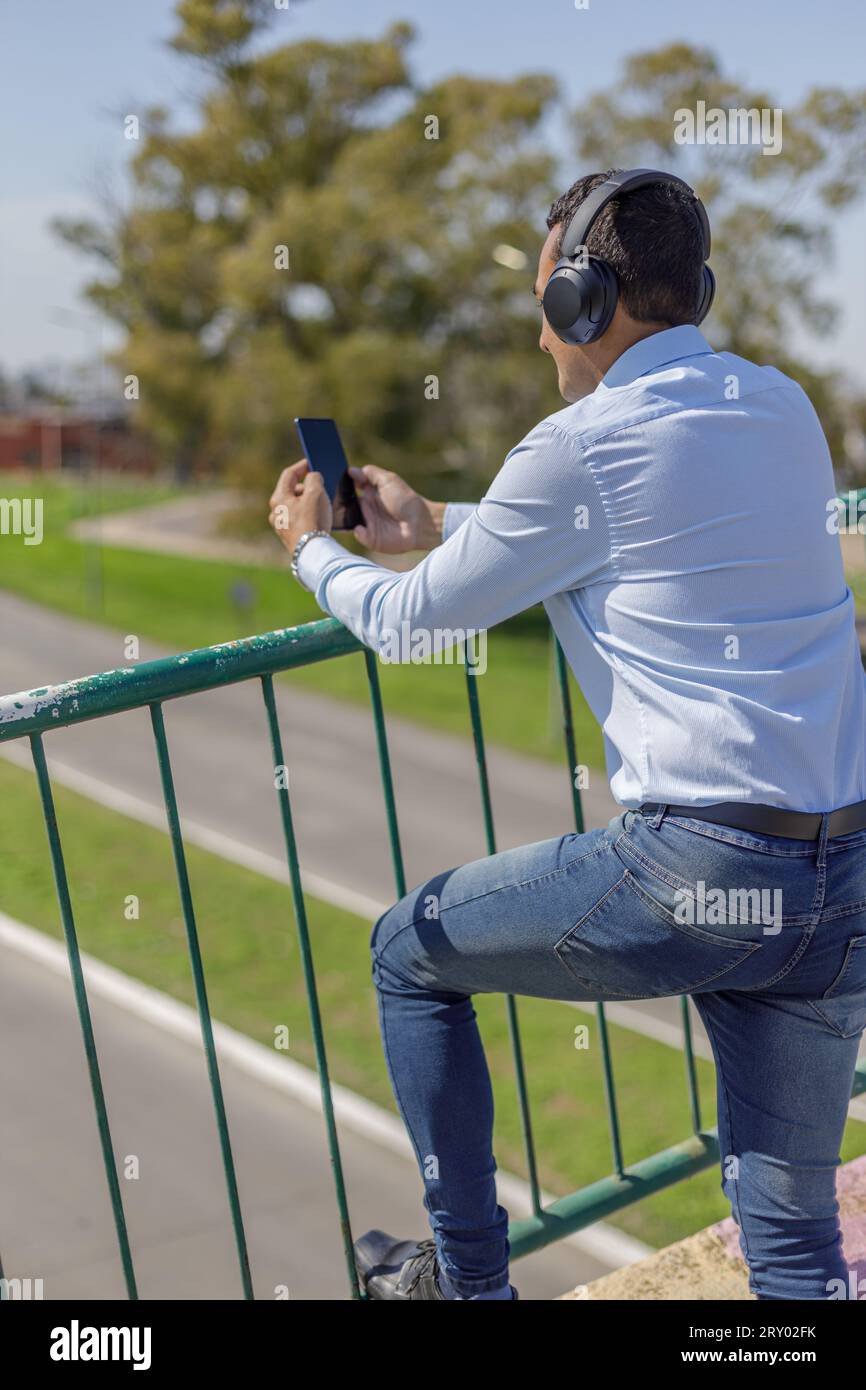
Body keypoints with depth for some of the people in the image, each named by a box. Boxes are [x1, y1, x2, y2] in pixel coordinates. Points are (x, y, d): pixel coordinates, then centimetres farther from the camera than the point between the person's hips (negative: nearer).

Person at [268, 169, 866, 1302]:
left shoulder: (584, 443, -8)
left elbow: (416, 617, 4)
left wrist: (312, 548, 26)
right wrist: (431, 521, 34)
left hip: (692, 869, -6)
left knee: (409, 953, 19)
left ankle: (468, 1277, 28)